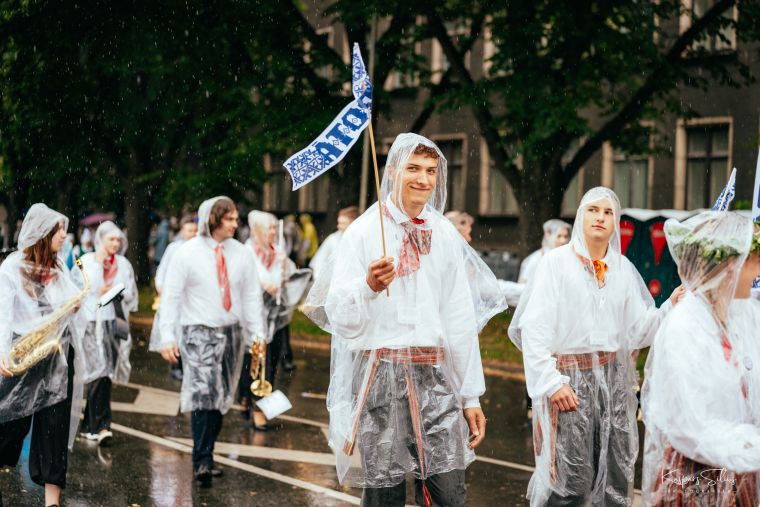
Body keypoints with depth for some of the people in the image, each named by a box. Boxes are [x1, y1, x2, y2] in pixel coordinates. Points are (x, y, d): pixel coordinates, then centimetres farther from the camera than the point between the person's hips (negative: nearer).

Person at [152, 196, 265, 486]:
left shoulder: (242, 254, 4)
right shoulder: (187, 253, -5)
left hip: (231, 332, 4)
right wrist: (167, 337, -9)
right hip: (198, 333, -4)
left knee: (221, 398, 9)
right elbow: (171, 296, -4)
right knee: (203, 394, -17)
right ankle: (202, 462, -16)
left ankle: (206, 456, 20)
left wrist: (257, 333, 4)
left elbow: (252, 296, 9)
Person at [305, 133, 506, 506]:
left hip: (435, 376, 3)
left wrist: (471, 396, 11)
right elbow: (341, 319, -5)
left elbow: (461, 321, 12)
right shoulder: (364, 232, -1)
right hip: (380, 374, -3)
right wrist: (367, 286, -25)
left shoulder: (445, 234, 10)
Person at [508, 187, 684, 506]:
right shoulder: (556, 262, -2)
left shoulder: (623, 268, 12)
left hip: (615, 376, 4)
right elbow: (535, 327, -8)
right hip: (570, 375, -4)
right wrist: (551, 381, -16)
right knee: (572, 480, -7)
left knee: (617, 479, 5)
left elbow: (638, 329, 9)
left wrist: (671, 306, -8)